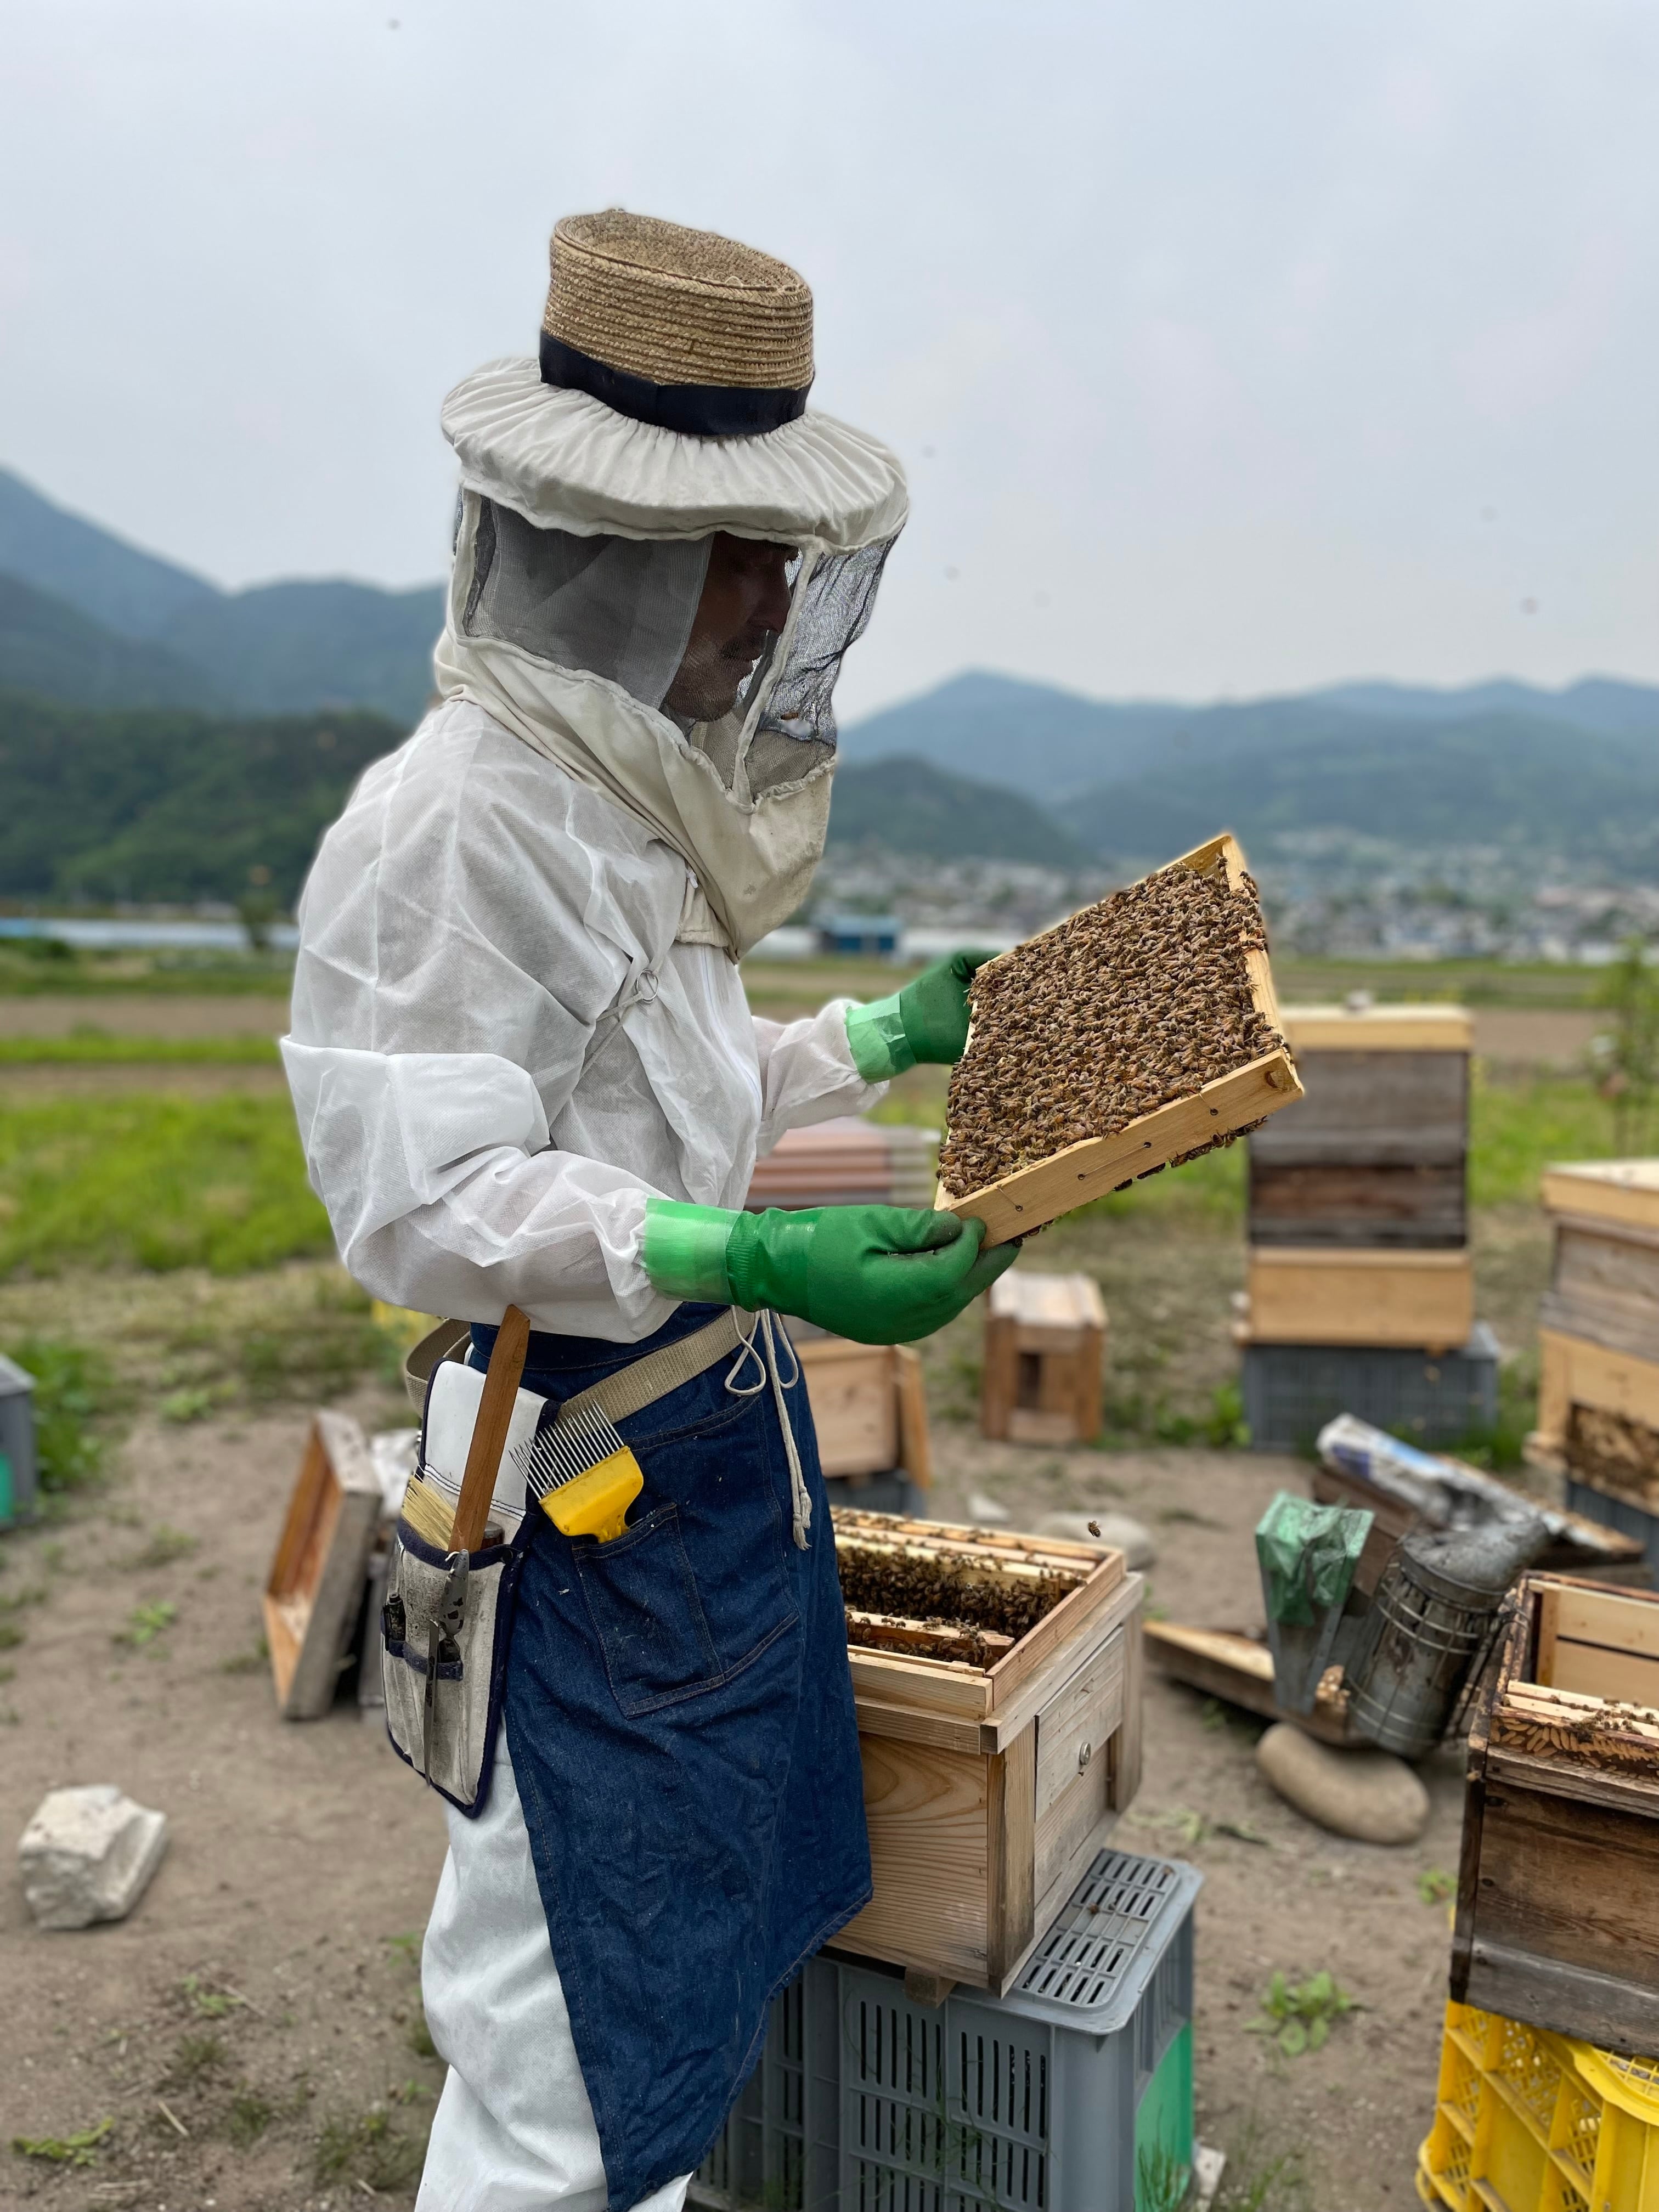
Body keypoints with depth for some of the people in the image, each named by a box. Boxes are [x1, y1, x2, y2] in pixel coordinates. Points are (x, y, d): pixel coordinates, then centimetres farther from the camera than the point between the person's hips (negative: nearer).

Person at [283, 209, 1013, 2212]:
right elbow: (423, 1200, -26)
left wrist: (891, 1036, 15)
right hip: (590, 1450, -10)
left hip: (717, 1408, 10)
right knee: (574, 1990, 9)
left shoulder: (633, 787, 9)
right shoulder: (453, 818, -21)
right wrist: (749, 1261, -34)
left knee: (689, 1921, 27)